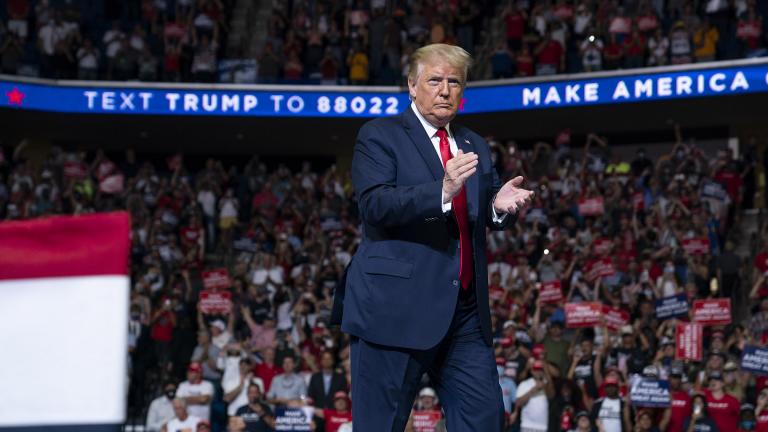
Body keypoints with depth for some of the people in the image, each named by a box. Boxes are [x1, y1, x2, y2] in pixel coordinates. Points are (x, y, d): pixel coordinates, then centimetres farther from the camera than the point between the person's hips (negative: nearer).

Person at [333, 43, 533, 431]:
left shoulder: (475, 146, 19)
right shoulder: (379, 136, -1)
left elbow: (486, 217, 18)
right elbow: (374, 205, -16)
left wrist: (500, 205, -6)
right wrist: (441, 191, -29)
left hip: (465, 310, 6)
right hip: (397, 308, -6)